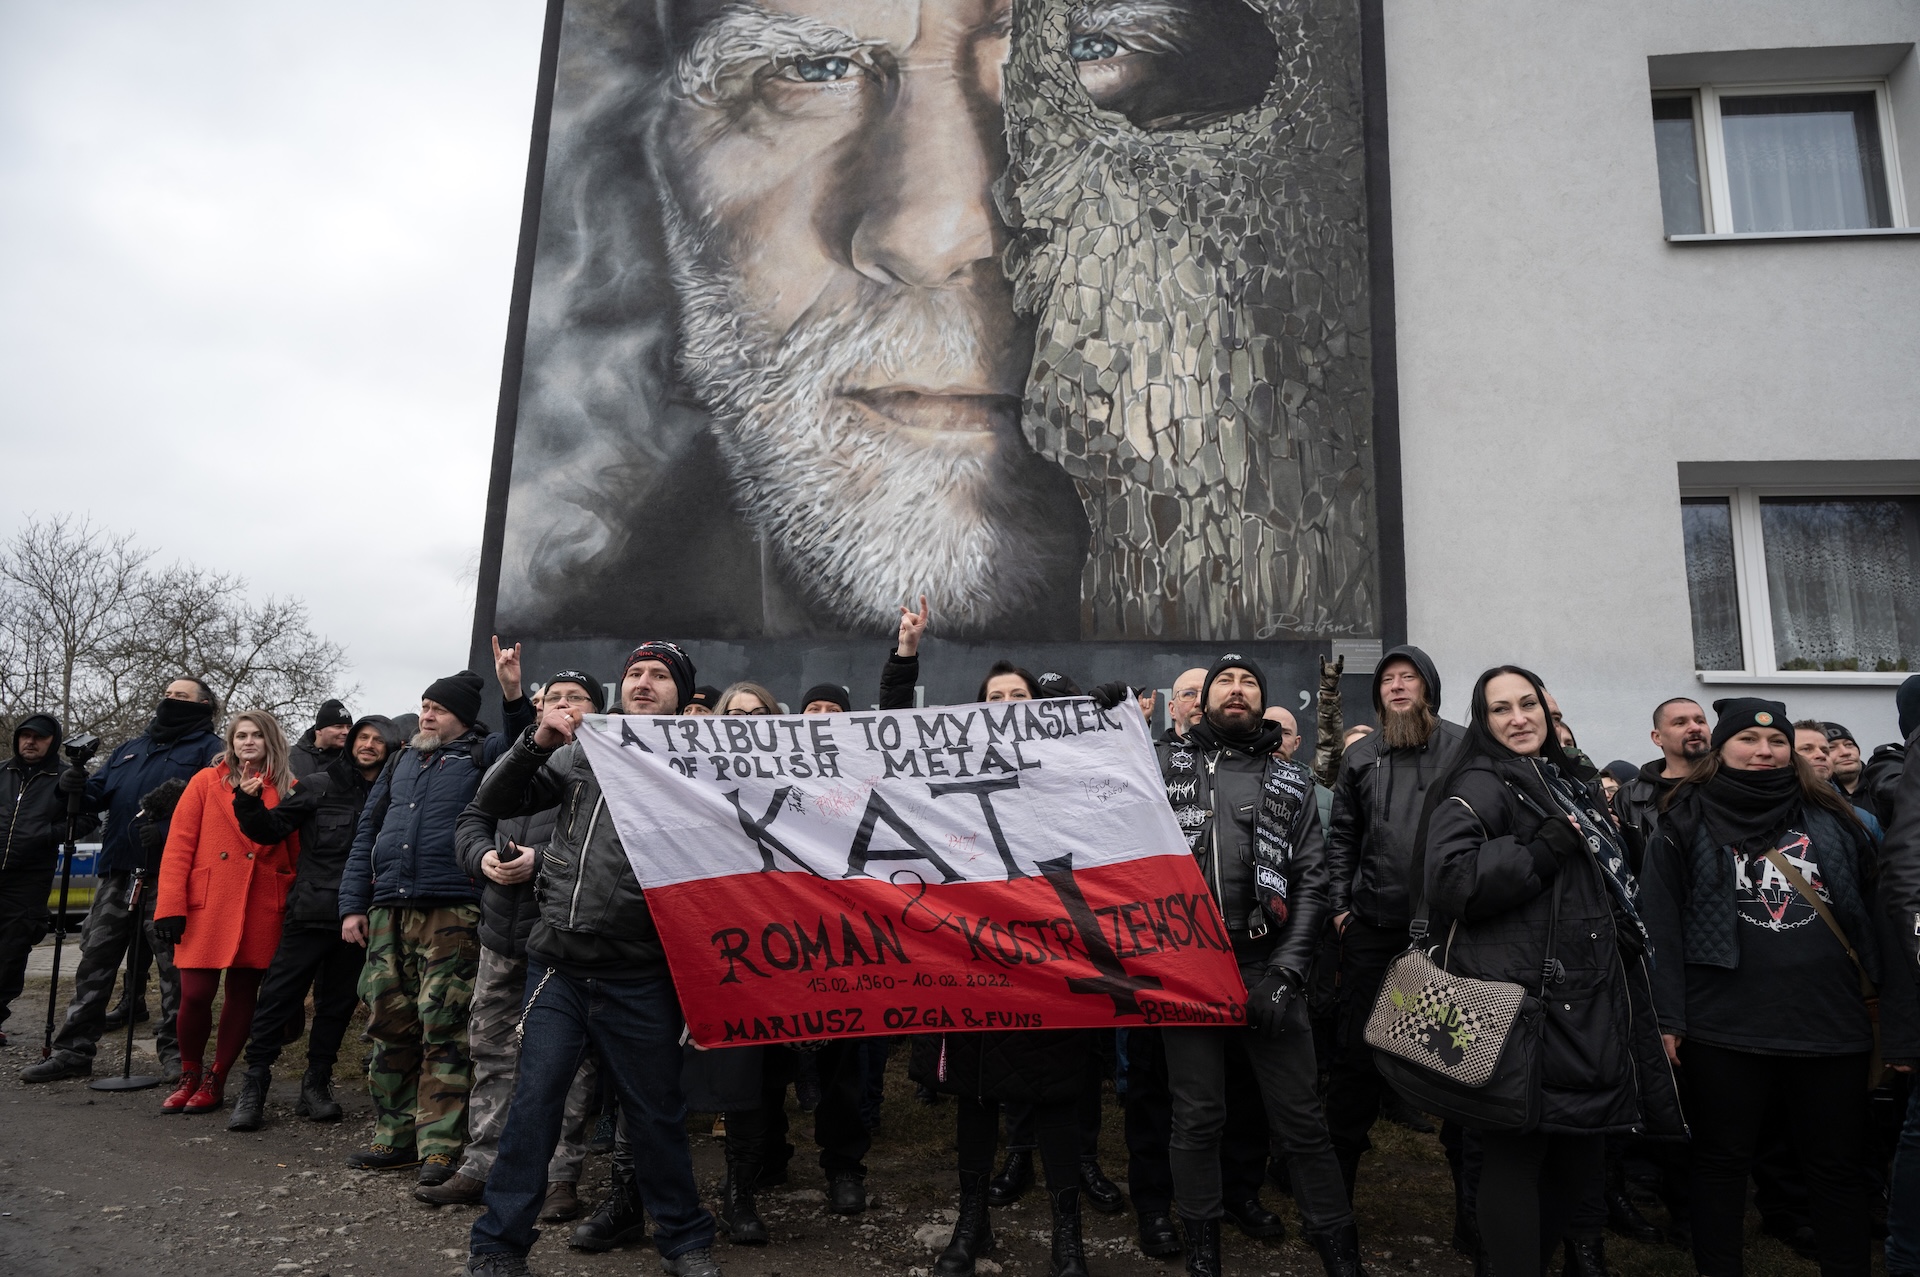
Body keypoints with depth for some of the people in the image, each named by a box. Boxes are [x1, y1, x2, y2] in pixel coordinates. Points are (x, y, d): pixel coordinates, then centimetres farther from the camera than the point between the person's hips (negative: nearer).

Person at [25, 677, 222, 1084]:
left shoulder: (208, 749, 2)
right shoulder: (130, 749, 24)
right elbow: (99, 793, 22)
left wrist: (168, 831, -25)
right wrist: (77, 787, 0)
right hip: (118, 871, 7)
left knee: (174, 966, -1)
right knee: (95, 959, 9)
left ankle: (174, 1051, 7)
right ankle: (73, 1051, 17)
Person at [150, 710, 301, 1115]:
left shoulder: (287, 790, 9)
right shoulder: (206, 782, 6)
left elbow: (297, 854, 10)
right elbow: (178, 845, 2)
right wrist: (170, 906, -6)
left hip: (262, 909, 1)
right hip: (206, 905, -1)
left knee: (243, 993, 5)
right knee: (195, 995, -4)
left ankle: (214, 1081, 21)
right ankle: (189, 1077, 20)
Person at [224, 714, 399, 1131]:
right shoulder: (319, 786, 3)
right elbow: (271, 830, 3)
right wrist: (249, 804, -13)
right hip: (311, 913, -1)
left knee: (337, 1003, 11)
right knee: (278, 997, -1)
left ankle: (317, 1085, 22)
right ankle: (254, 1086, 10)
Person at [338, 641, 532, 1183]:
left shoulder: (480, 755, 5)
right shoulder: (402, 760, 20)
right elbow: (367, 832, 20)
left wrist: (513, 695, -31)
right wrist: (353, 904, 13)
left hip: (451, 914, -6)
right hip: (388, 913, 6)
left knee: (444, 1030, -5)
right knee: (389, 1026, 10)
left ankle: (439, 1147, 3)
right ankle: (396, 1137, 22)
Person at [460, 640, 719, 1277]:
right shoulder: (580, 751, 9)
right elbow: (492, 804, 8)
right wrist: (535, 742, -6)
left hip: (638, 975, -2)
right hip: (557, 962, 2)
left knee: (655, 1109, 9)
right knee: (534, 1100, 5)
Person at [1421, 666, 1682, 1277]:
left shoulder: (1572, 785, 19)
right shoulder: (1480, 786, -8)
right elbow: (1449, 880, -22)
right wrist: (1544, 849, -20)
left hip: (1590, 1003, 8)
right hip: (1521, 1002, -8)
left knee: (1584, 1151, 16)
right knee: (1518, 1153, -3)